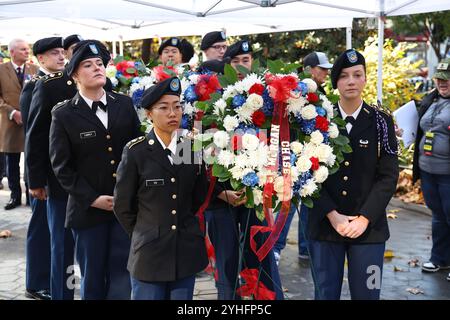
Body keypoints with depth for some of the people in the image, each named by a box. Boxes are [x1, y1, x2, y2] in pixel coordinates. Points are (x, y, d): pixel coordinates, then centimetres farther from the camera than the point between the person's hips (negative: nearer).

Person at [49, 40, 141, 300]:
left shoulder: (125, 104, 5)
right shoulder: (63, 114, -3)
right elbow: (61, 166, -4)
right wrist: (92, 199, -11)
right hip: (88, 208, -2)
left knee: (122, 277, 5)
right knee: (93, 279, 10)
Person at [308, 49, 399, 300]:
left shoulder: (381, 122, 2)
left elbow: (389, 176, -2)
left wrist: (364, 218, -11)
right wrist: (332, 215, -12)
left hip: (369, 226, 0)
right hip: (324, 224, 0)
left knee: (366, 293, 4)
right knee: (326, 293, 8)